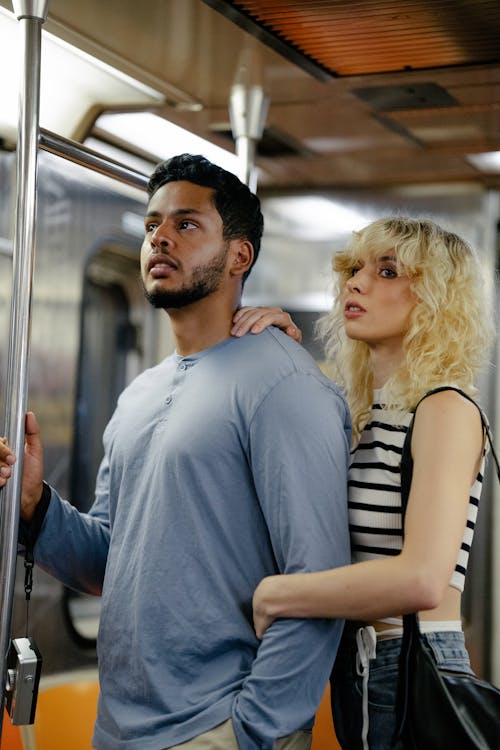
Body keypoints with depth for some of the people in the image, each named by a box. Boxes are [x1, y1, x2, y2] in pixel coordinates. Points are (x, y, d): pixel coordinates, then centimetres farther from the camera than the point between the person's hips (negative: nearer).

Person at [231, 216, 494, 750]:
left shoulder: (446, 410, -15)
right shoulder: (360, 415, 8)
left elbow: (421, 580, -28)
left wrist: (270, 596, -17)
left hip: (414, 677, -7)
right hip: (352, 670, 7)